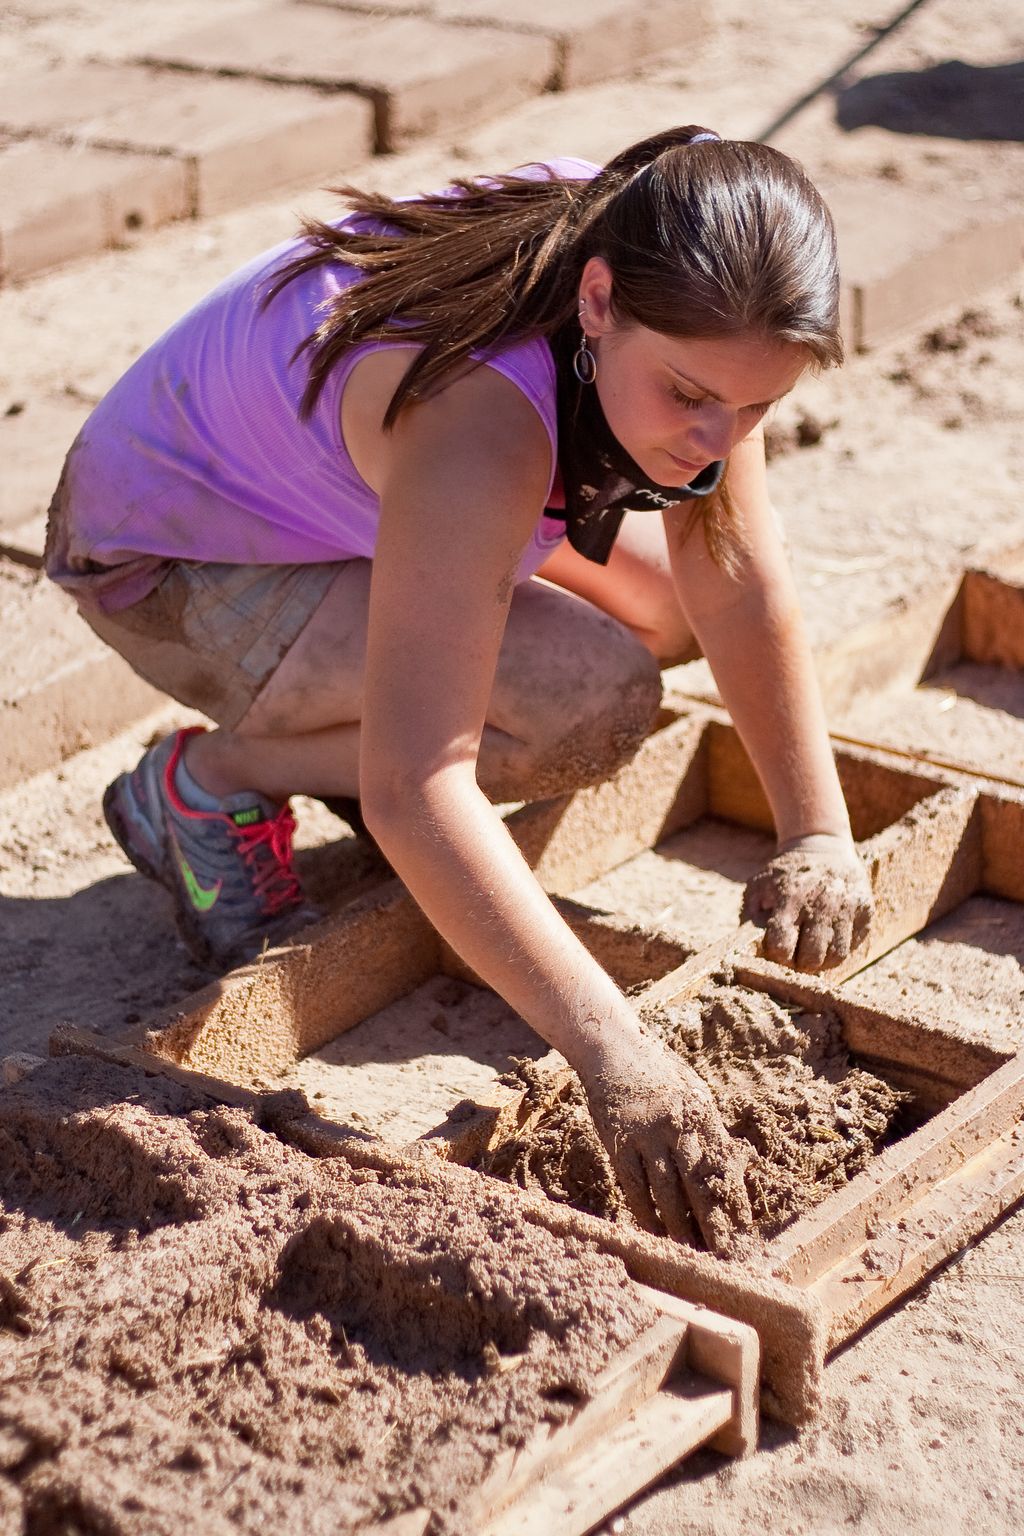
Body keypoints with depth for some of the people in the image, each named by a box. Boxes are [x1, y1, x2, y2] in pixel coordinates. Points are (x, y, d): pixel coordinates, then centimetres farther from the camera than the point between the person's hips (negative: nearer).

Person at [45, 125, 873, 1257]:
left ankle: (341, 733, 9)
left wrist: (819, 834, -17)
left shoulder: (674, 297, -19)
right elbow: (411, 787, -47)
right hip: (173, 562, -8)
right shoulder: (478, 412, -41)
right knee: (595, 700, -27)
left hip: (343, 504, 8)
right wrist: (608, 1048, -51)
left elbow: (739, 581, -12)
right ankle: (216, 779, -8)